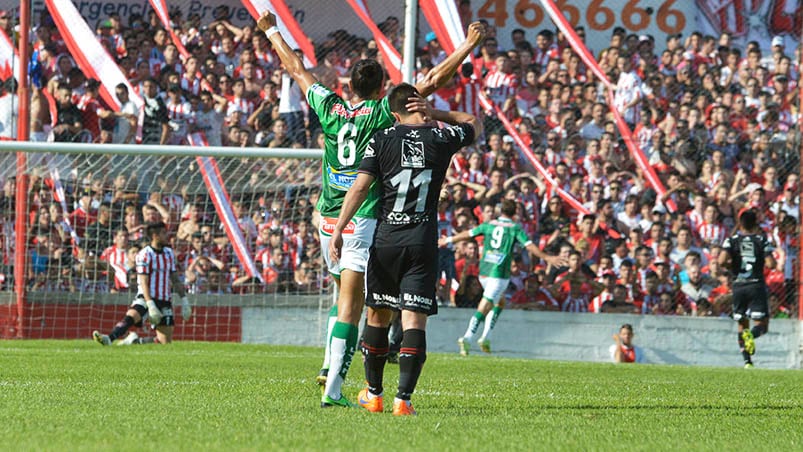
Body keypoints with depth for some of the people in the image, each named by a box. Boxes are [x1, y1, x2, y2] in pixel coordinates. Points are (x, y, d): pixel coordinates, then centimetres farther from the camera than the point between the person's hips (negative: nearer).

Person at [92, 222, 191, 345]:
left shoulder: (169, 253, 11)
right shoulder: (144, 255, -8)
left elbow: (175, 280, 18)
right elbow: (144, 283, -14)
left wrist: (184, 300, 13)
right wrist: (150, 305, -24)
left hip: (164, 302, 5)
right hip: (146, 298, -5)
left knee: (166, 342, -3)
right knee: (131, 316, -35)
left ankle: (136, 340, 15)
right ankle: (109, 339, -48)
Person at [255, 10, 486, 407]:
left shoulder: (329, 109, 3)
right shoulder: (381, 113, -9)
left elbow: (297, 69, 17)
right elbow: (433, 80, -9)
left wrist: (271, 31, 30)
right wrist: (469, 44, -4)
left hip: (328, 218, 6)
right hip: (363, 221, -6)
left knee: (346, 293, 24)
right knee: (350, 304, -7)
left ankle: (329, 366, 17)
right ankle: (333, 388, -13)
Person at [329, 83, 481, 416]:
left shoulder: (382, 140, 0)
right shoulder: (442, 140, 2)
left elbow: (360, 188, -5)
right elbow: (473, 123, 24)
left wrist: (338, 231, -4)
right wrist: (433, 114, 14)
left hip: (385, 241, 1)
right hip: (422, 244, -1)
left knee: (378, 316, 15)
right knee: (414, 320, -5)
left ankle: (373, 394, 24)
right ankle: (403, 398, -16)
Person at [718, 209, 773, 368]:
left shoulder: (732, 240, 1)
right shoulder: (762, 240, 1)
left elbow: (722, 261, -13)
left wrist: (731, 264, 10)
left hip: (739, 285, 2)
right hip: (757, 285, -2)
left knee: (742, 324, 13)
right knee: (762, 324, 1)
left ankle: (747, 360, 1)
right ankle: (751, 335, -35)